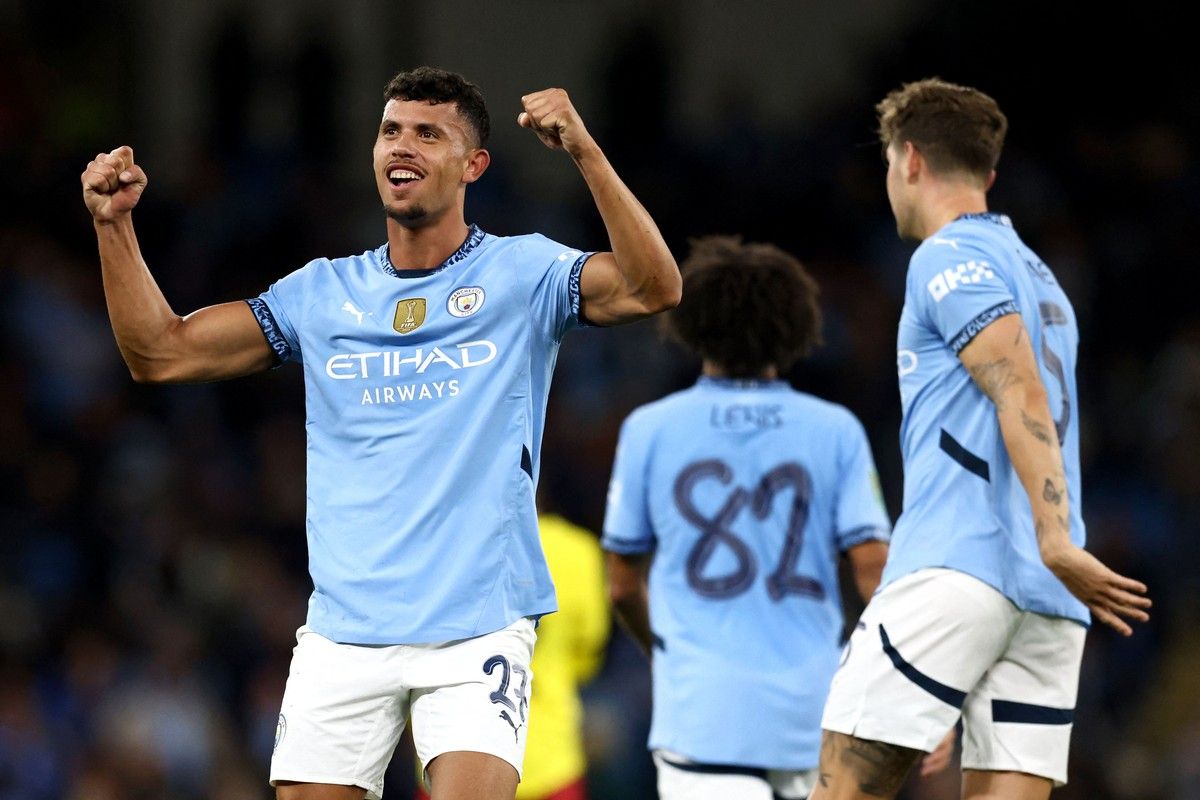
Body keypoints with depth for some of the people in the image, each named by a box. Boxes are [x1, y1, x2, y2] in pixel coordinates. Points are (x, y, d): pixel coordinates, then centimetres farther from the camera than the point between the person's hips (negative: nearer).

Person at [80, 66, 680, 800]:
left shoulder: (522, 273, 1)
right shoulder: (323, 293, 11)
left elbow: (653, 289, -16)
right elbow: (160, 353, 11)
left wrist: (585, 153, -27)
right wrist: (114, 224, -1)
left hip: (478, 630, -3)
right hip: (343, 639, 3)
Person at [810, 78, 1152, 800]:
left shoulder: (948, 256, -1)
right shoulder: (1035, 274, 26)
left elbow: (1022, 397, -14)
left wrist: (1056, 541, -25)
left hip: (960, 572, -8)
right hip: (1049, 605, 8)